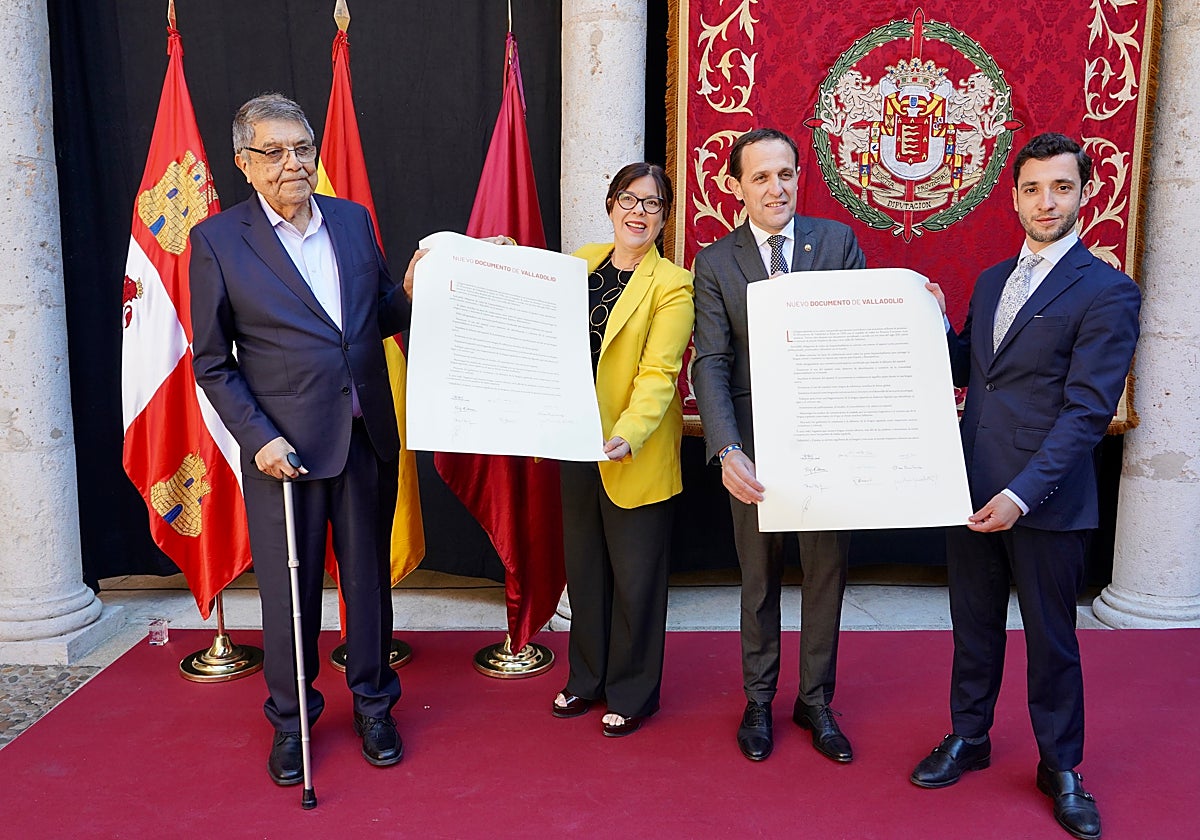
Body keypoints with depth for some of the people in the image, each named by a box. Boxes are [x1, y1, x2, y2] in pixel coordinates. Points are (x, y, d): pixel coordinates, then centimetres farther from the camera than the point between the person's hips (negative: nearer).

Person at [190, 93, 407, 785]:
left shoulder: (354, 220, 6)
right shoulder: (218, 240, -5)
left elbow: (386, 315, 12)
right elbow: (212, 363, -3)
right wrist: (259, 438, -13)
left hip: (367, 436, 3)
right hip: (284, 445, -3)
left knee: (369, 576, 15)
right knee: (289, 590, 10)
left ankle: (373, 704, 34)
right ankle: (290, 720, 32)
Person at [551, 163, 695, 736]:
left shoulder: (673, 286, -12)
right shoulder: (581, 263, 7)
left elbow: (658, 373, -21)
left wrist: (628, 434, -37)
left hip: (636, 456, -6)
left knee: (635, 576, 7)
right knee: (583, 567, 18)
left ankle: (632, 692, 27)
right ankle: (587, 678, 36)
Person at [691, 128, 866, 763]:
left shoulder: (838, 241, 0)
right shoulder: (715, 263, -2)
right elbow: (711, 364, -10)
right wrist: (727, 451, -24)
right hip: (755, 447, 0)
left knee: (826, 574, 13)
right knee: (759, 579, 14)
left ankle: (815, 702, 33)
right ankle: (758, 701, 34)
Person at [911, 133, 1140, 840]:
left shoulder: (1107, 291, -10)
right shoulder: (992, 282, 11)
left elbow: (1088, 409, -17)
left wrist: (1022, 494, -23)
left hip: (1046, 502, -5)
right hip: (974, 490, 6)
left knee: (1052, 640, 11)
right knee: (975, 627, 18)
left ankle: (1061, 768, 31)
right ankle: (969, 738, 37)